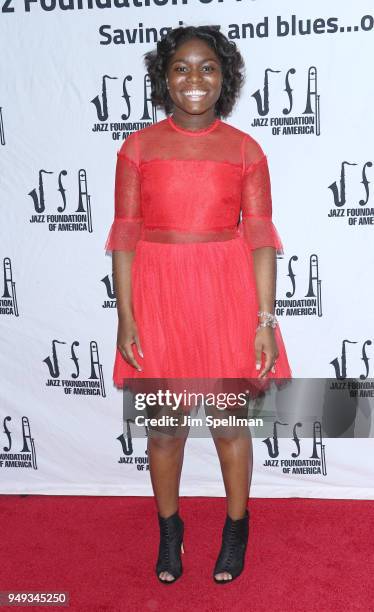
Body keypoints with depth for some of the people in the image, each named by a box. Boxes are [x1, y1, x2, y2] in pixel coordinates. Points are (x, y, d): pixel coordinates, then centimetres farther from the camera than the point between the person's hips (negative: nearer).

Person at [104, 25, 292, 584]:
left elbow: (260, 238, -1)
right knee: (164, 426, 12)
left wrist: (266, 320, -7)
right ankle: (169, 528, 35)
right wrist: (125, 319, -6)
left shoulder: (245, 150, 1)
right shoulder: (138, 148, 1)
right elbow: (125, 238, -1)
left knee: (231, 422, 11)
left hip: (227, 296, 0)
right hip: (157, 294, 1)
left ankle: (236, 527, 35)